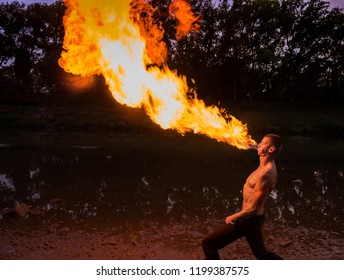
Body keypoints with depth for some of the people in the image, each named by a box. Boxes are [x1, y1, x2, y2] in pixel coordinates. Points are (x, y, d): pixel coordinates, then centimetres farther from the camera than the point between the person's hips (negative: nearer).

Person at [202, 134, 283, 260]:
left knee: (208, 244, -4)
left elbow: (253, 209, -24)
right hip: (252, 217, 10)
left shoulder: (265, 174, -27)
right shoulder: (267, 166, 0)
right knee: (261, 253, 27)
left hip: (249, 219, -10)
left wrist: (232, 218, -13)